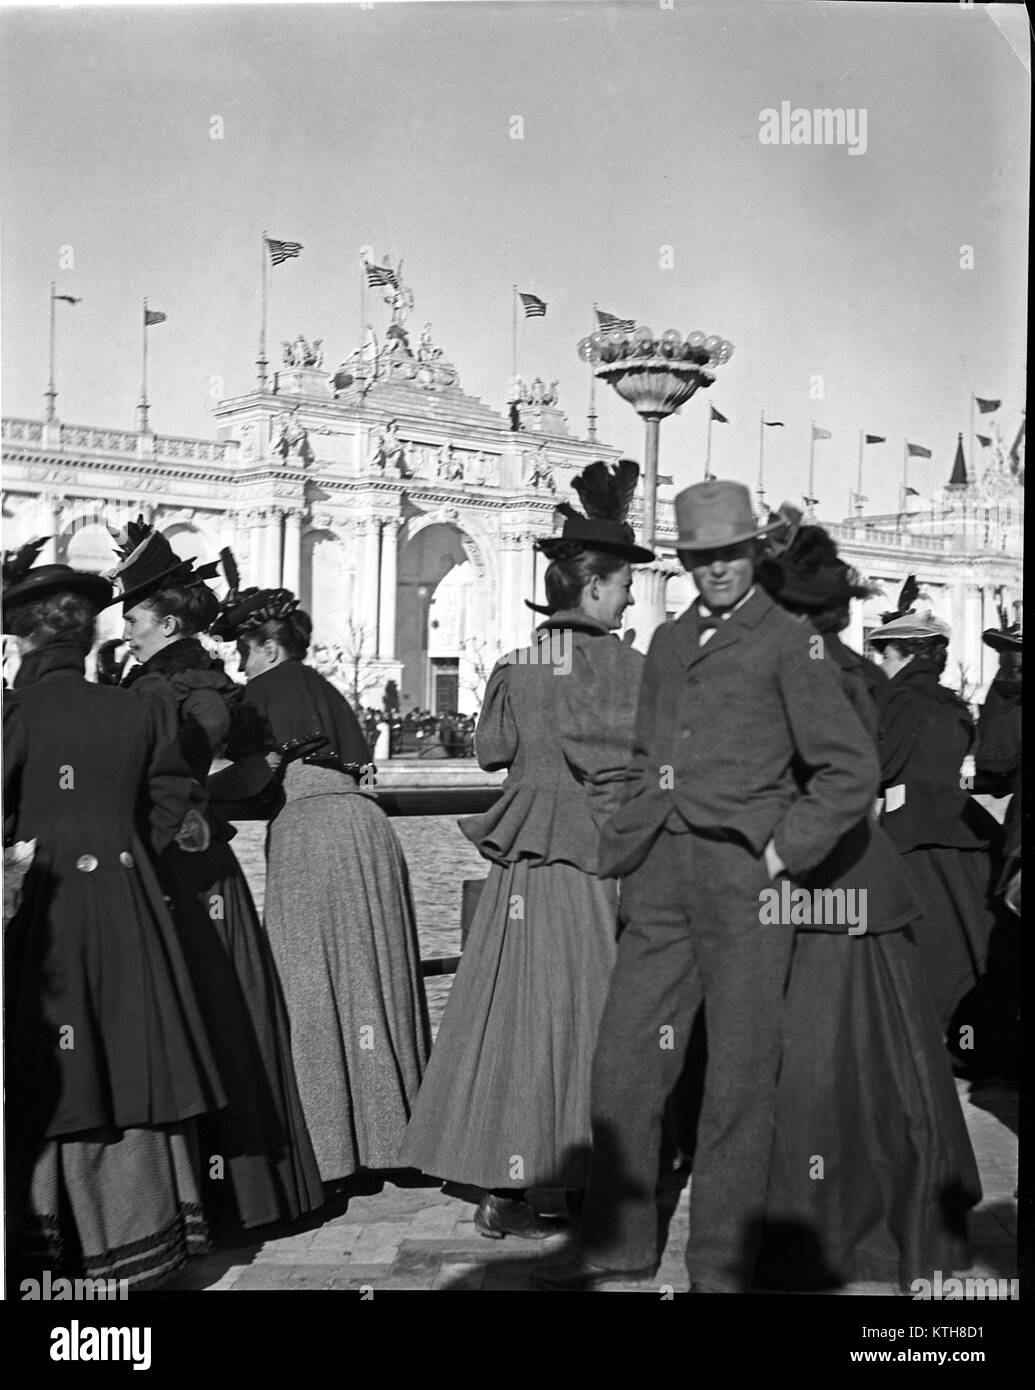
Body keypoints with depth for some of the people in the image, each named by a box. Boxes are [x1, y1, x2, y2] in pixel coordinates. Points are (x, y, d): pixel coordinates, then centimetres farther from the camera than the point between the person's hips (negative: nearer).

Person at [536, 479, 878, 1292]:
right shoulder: (668, 642, 16)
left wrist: (782, 853, -9)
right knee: (624, 1061, 8)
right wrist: (630, 845, 12)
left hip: (743, 875, -6)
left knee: (740, 1075, 2)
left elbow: (852, 769, -5)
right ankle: (621, 1241, 24)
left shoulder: (787, 642, -2)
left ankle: (722, 1267, 14)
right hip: (662, 875, 6)